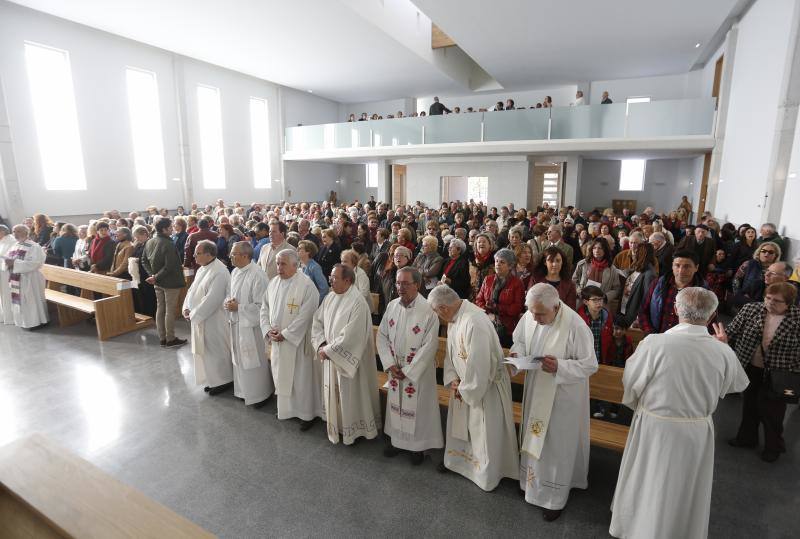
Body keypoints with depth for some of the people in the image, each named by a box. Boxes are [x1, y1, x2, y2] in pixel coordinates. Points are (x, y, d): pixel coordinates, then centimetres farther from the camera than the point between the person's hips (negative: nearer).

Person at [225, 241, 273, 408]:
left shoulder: (257, 275, -20)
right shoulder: (235, 272, 6)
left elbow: (261, 305, -20)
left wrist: (238, 307, -18)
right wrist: (228, 302, -5)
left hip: (251, 325, -8)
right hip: (236, 323, 8)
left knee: (254, 362, 5)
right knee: (239, 360, 20)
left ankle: (260, 394, 23)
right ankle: (243, 390, 38)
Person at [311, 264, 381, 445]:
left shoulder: (358, 303, -22)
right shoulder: (330, 298, 1)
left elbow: (350, 337, -25)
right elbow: (318, 322, 6)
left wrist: (328, 350, -17)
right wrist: (321, 345, -9)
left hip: (348, 359, -7)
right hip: (331, 357, 7)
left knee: (350, 395, 10)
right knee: (333, 393, 20)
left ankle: (353, 431, 31)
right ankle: (336, 427, 40)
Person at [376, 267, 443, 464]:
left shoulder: (428, 310, -20)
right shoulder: (392, 306, -4)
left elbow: (429, 346, -18)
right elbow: (381, 335, 2)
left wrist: (408, 371, -14)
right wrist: (390, 365, -7)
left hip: (418, 370, -4)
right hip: (394, 368, 5)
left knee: (418, 407, 10)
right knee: (395, 403, 18)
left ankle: (418, 446, 32)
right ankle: (396, 439, 40)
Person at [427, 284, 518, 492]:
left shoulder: (474, 322, -34)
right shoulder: (455, 317, -5)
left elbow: (478, 364, -31)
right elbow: (451, 350, 6)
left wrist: (465, 390, -17)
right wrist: (453, 379, -5)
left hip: (485, 385, -8)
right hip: (465, 383, 9)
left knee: (485, 430, 11)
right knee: (459, 423, 24)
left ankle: (488, 475, 33)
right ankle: (457, 459, 47)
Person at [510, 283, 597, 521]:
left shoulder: (575, 326, -28)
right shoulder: (529, 316, -12)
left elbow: (590, 365, -19)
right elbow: (520, 340, 6)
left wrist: (559, 367, -32)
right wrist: (517, 353, -15)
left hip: (562, 395, -5)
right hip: (535, 389, 5)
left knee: (557, 445, 11)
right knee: (534, 437, 22)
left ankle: (554, 498, 32)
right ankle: (534, 480, 46)